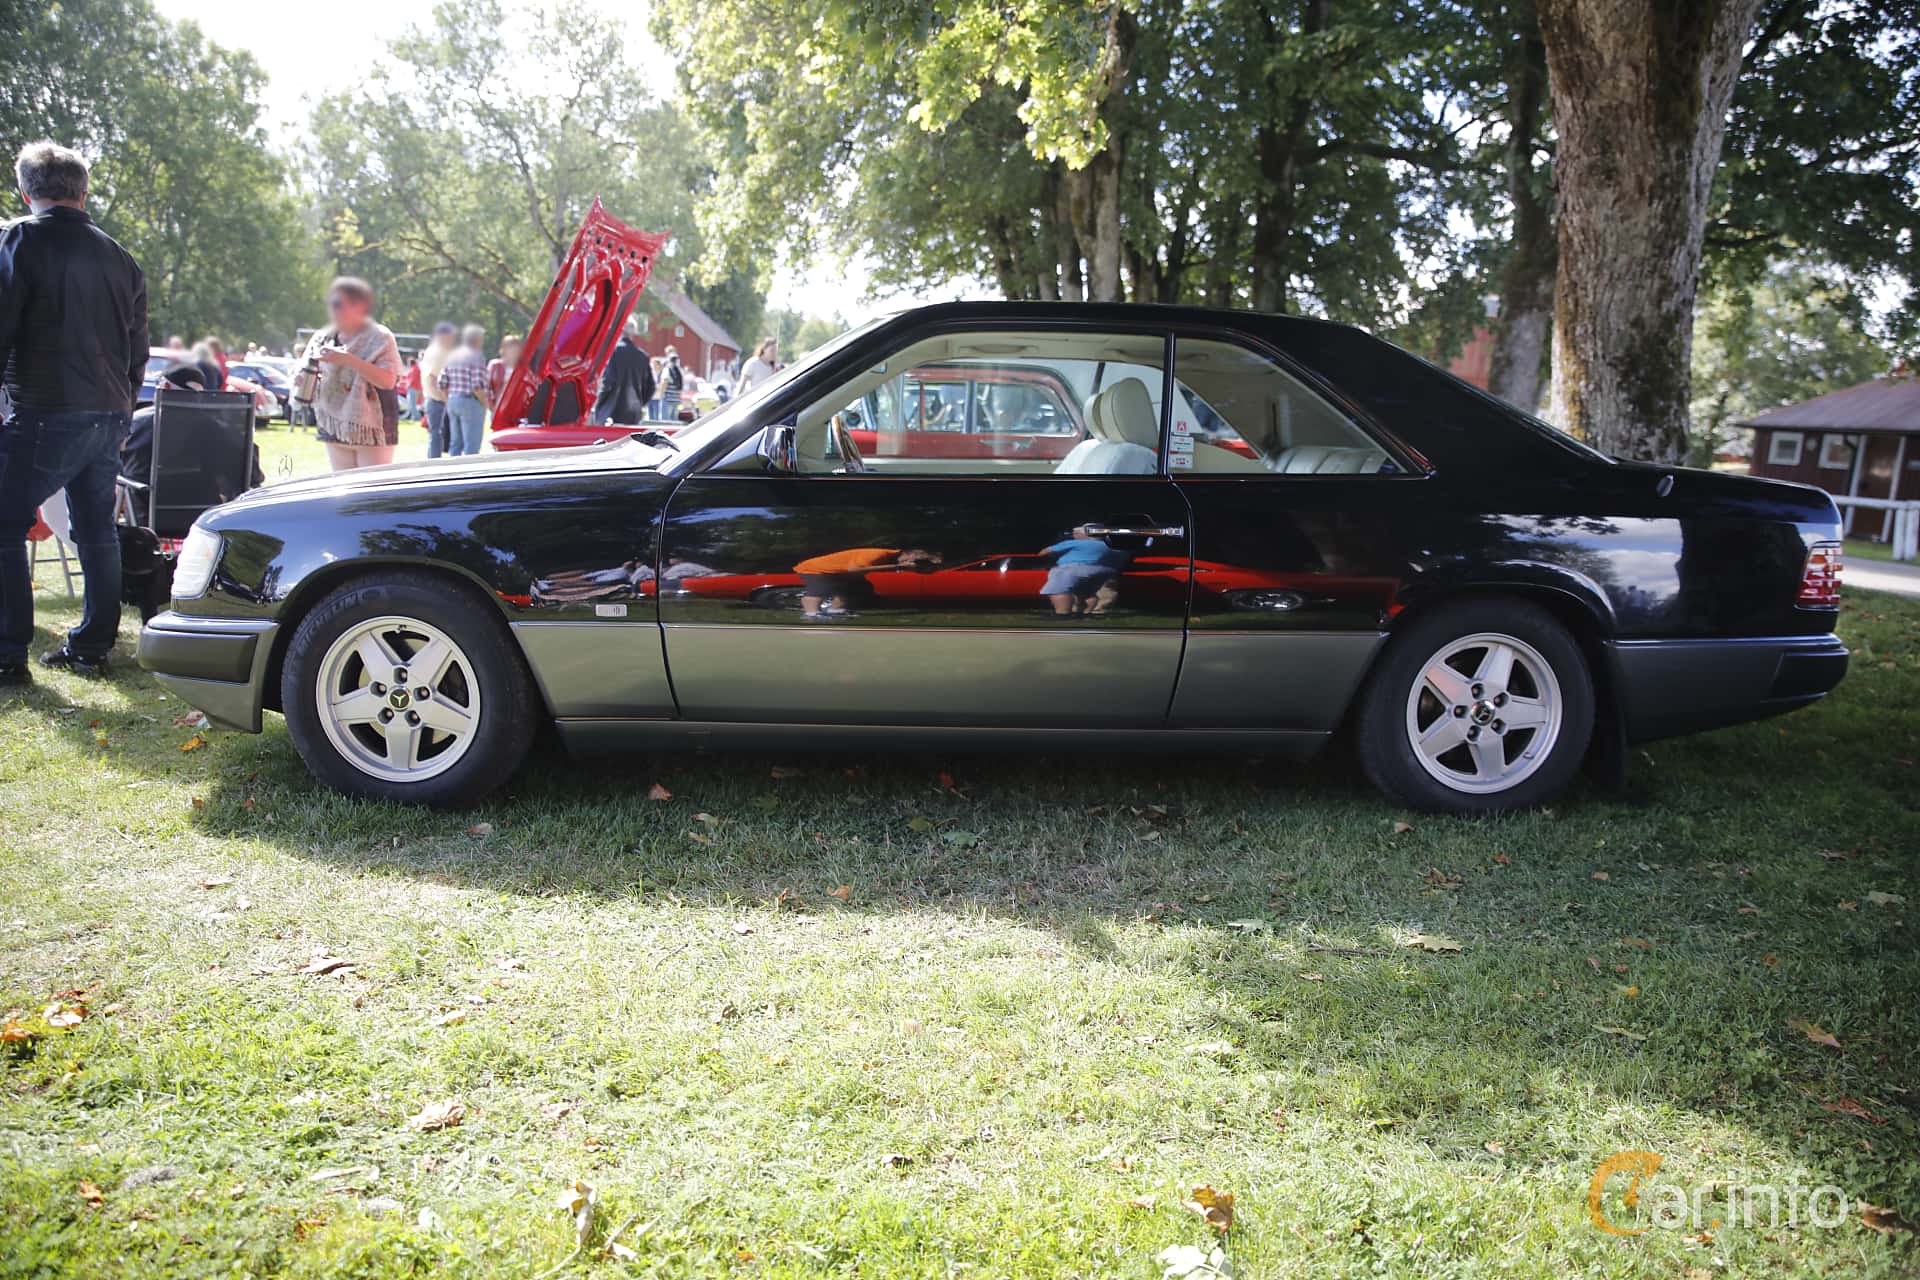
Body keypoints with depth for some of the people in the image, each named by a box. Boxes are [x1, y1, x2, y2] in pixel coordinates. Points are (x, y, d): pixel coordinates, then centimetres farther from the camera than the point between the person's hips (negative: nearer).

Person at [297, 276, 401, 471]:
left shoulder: (379, 338, -6)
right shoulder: (322, 338, 12)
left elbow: (388, 380, -19)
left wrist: (348, 359, -23)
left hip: (372, 432, -6)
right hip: (336, 431, 6)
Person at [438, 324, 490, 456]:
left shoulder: (452, 356, 13)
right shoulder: (477, 356, -11)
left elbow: (442, 383, 10)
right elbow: (477, 385, -20)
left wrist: (450, 399, 17)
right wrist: (484, 402, -7)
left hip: (452, 401, 8)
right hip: (470, 402, -8)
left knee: (455, 444, 14)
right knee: (472, 446, -5)